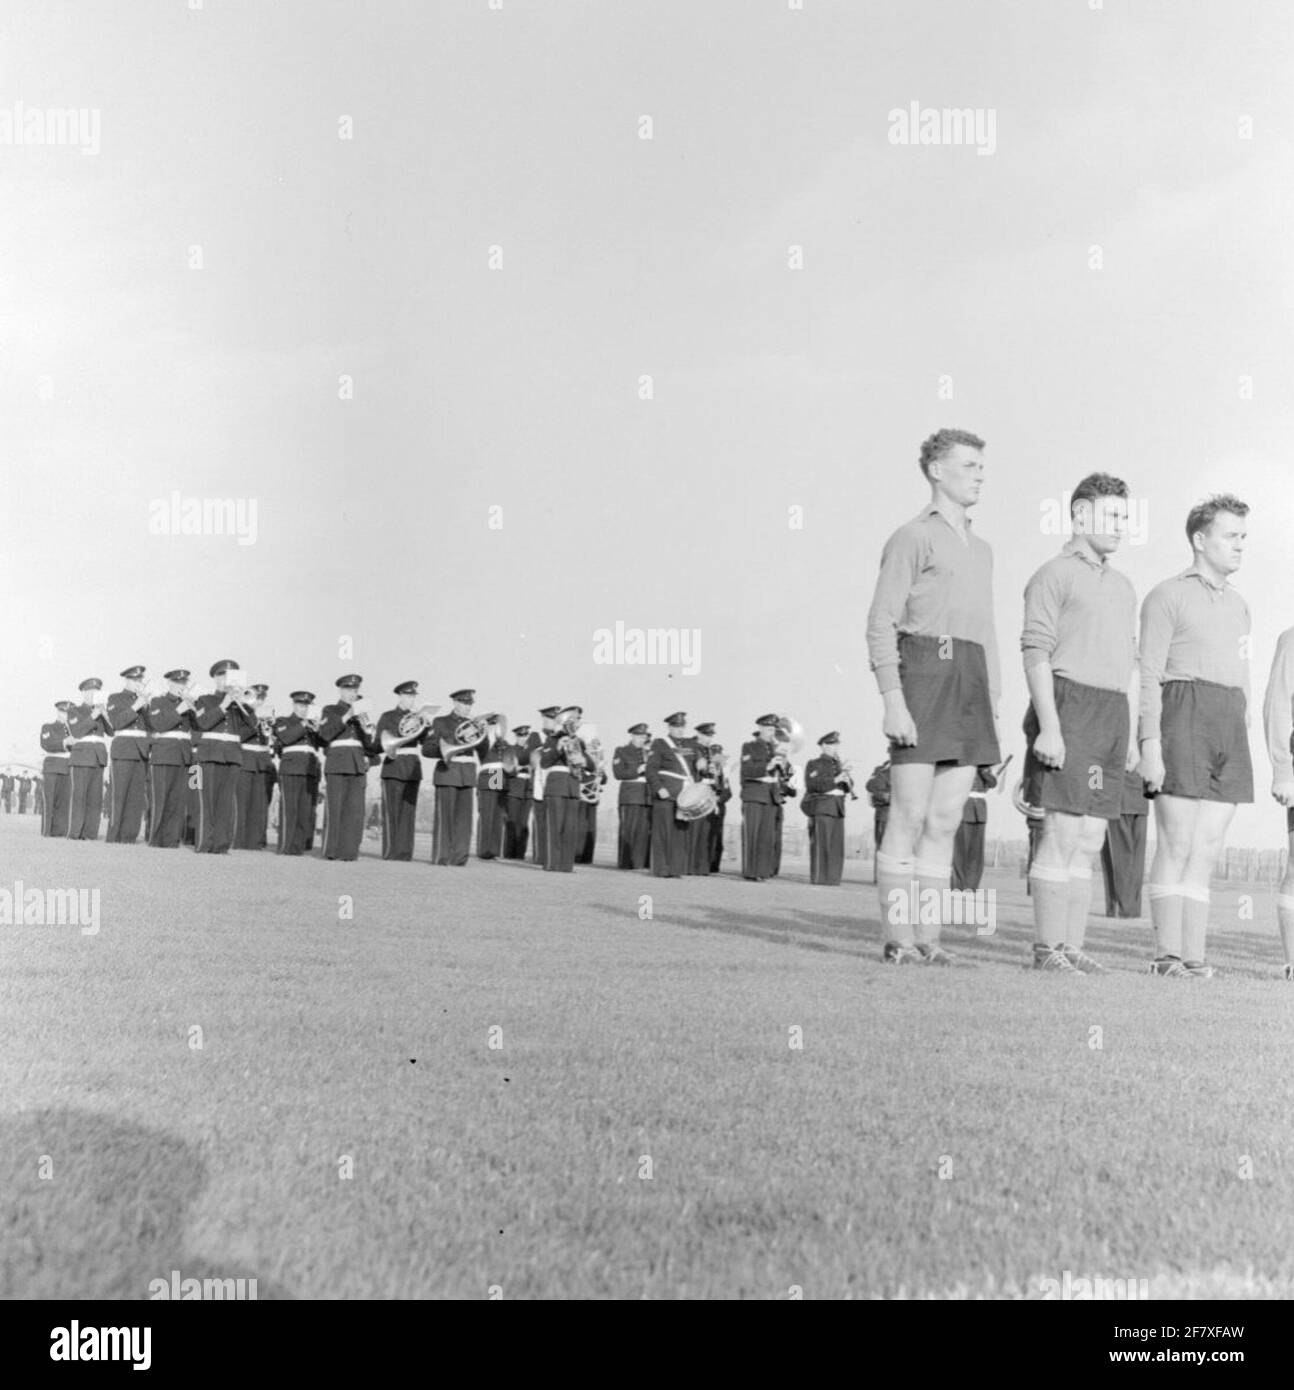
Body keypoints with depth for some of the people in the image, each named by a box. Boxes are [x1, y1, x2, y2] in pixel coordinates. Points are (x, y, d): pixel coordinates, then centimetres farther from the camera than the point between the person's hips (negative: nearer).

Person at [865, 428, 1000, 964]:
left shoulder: (981, 549, 23)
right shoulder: (911, 537, 0)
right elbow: (881, 624, -8)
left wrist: (993, 710, 17)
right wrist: (893, 701, -17)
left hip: (971, 685, 7)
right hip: (923, 677, -7)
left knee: (946, 820, 4)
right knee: (910, 816, -7)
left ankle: (929, 937, 8)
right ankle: (898, 938, -2)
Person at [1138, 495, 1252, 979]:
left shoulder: (1238, 605, 22)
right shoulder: (1168, 595, 1)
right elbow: (1149, 675, -7)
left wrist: (1243, 748, 17)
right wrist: (1150, 744, -15)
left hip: (1231, 726, 6)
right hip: (1183, 716, -6)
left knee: (1208, 849, 3)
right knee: (1176, 845, -7)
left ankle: (1195, 954, 4)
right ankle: (1167, 954, -3)